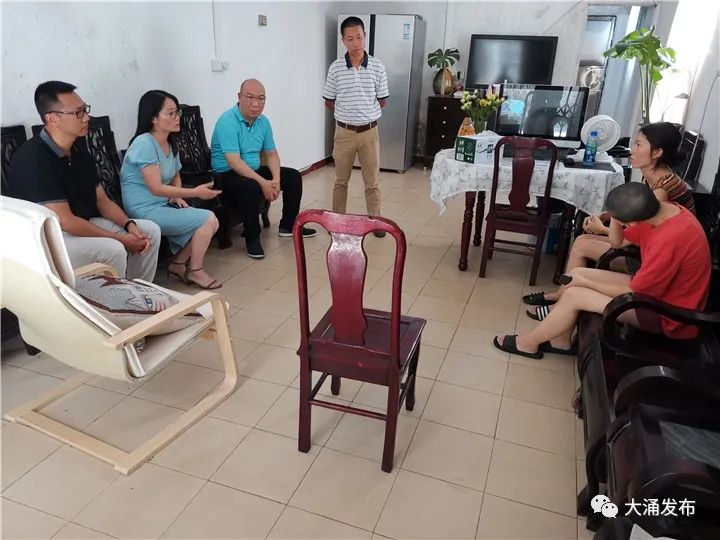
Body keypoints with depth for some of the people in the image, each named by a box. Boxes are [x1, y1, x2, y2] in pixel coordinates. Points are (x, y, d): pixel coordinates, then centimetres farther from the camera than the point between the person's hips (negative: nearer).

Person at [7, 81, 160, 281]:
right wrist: (120, 238, -21)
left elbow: (102, 200, 8)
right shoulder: (32, 159, -22)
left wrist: (129, 225, -11)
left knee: (150, 230, 0)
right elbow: (64, 221, -25)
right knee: (113, 250, -32)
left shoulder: (79, 153, 6)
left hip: (81, 225, 9)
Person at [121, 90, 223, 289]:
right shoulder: (144, 143, -18)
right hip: (145, 211, -8)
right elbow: (156, 188, -21)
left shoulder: (171, 143, 9)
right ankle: (195, 271, 4)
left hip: (164, 204, 8)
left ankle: (178, 263, 12)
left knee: (210, 222, -3)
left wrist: (177, 196, 1)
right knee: (208, 219, -14)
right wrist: (195, 192, -21)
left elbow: (175, 176, 22)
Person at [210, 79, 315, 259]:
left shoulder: (263, 121, 3)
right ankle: (252, 237, -19)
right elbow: (234, 162, -28)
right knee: (251, 187, -38)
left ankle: (288, 225, 18)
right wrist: (263, 183, -31)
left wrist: (276, 179, -11)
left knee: (294, 176, 4)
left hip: (254, 170, 8)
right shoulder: (227, 121, -21)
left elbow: (272, 154, 8)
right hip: (227, 175, -8)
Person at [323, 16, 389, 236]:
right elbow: (329, 102, 5)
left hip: (370, 132, 0)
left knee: (372, 181, 7)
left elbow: (382, 101, 5)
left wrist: (364, 113, 9)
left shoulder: (377, 67, -4)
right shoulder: (335, 68, -4)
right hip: (344, 132, 0)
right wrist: (347, 114, 10)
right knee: (341, 180, 12)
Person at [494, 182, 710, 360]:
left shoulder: (669, 241, -35)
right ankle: (561, 341, 14)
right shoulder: (665, 209, -8)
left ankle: (529, 342, 8)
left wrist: (585, 282, -12)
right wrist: (616, 210, -14)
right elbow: (617, 241, 5)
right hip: (654, 287, 9)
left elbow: (633, 294, -24)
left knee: (574, 295, -13)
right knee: (577, 273, 2)